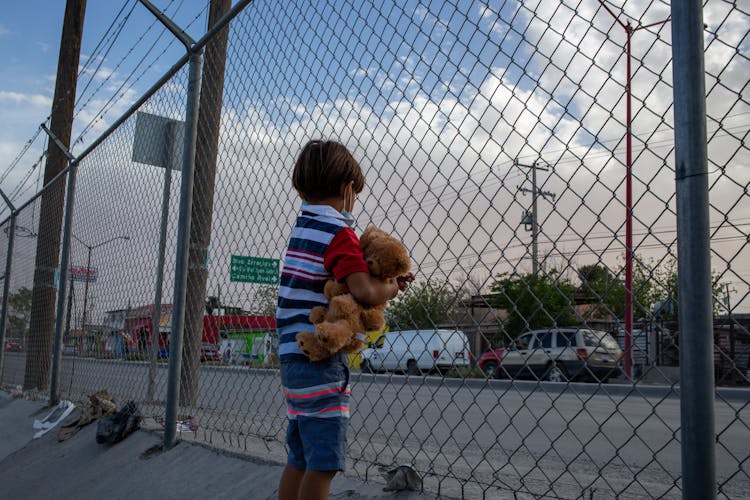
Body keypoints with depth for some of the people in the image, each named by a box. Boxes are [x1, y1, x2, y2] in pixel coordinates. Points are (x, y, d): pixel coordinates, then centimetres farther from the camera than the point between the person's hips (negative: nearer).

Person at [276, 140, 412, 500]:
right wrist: (392, 287, -5)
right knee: (324, 462, -3)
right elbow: (364, 291, -24)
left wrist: (385, 281, 3)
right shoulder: (339, 233, -12)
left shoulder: (302, 226, 14)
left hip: (293, 358, 9)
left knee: (300, 459, 17)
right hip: (320, 360, -9)